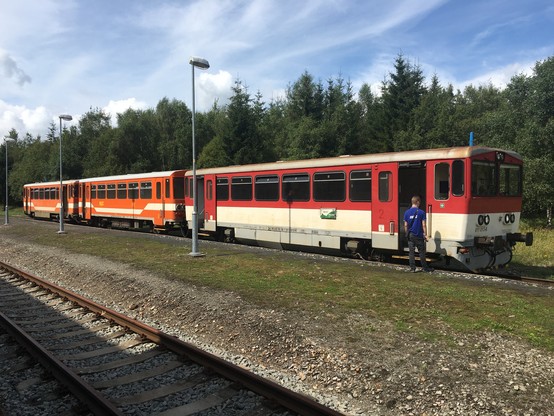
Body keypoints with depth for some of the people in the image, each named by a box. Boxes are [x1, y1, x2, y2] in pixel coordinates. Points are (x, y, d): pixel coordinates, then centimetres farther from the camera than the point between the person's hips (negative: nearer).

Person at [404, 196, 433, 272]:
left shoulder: (407, 212, 1)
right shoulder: (421, 212, -8)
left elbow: (405, 225, 4)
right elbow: (424, 225, -8)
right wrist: (425, 235, -2)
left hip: (410, 235, 3)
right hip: (419, 236, -2)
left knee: (411, 252, 6)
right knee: (421, 252, 8)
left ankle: (412, 268, 6)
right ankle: (425, 268, 17)